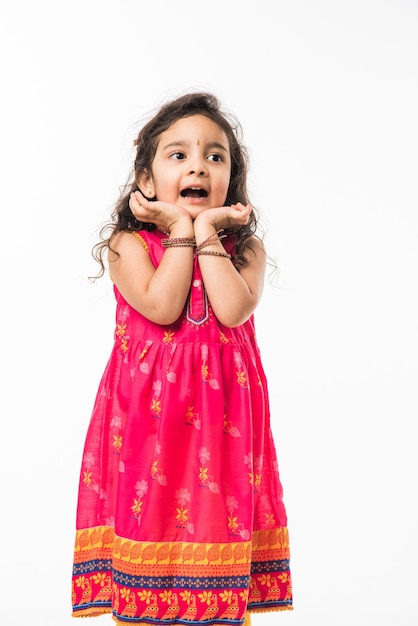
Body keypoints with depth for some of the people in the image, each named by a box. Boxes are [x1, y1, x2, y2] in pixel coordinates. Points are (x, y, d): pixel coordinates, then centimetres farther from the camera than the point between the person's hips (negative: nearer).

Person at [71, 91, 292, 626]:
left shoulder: (244, 248, 7)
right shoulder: (128, 243, 1)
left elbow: (232, 309, -14)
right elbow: (161, 308, -16)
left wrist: (205, 229, -8)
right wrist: (182, 229, -9)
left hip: (222, 412, 2)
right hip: (148, 410, -1)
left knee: (218, 510, 3)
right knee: (149, 515, 0)